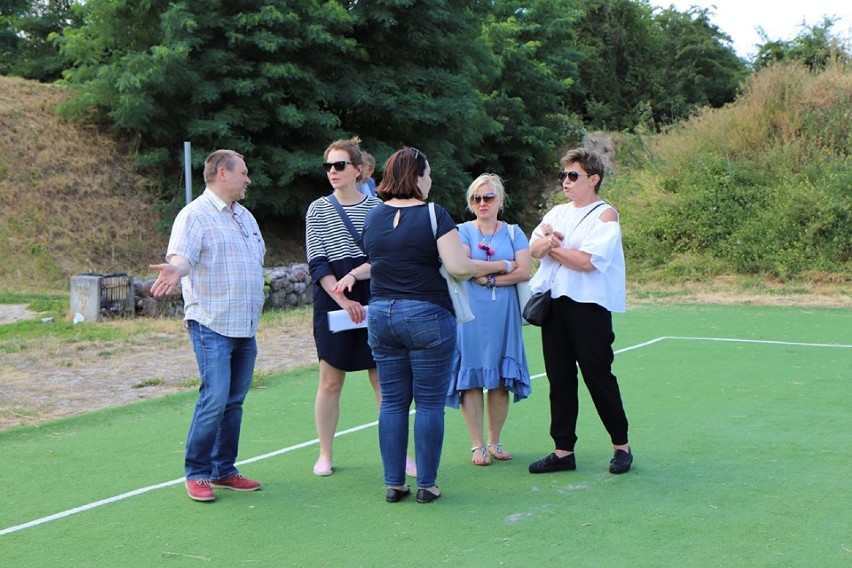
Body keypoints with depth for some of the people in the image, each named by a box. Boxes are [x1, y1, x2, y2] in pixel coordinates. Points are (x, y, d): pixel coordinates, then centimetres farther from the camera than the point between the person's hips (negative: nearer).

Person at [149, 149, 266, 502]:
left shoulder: (244, 216, 18)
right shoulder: (196, 215, -8)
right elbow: (182, 254, -23)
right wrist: (175, 270, -45)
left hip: (246, 326, 8)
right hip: (212, 326, -8)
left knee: (234, 401, 10)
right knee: (215, 398, -12)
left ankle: (223, 470, 19)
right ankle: (196, 474, 0)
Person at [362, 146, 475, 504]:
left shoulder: (372, 217, 7)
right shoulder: (433, 215, -11)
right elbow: (458, 267, -17)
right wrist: (473, 264, 4)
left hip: (380, 314, 5)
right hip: (426, 315, -5)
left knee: (392, 402, 10)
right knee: (429, 403, 3)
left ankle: (394, 484, 14)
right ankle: (426, 484, 8)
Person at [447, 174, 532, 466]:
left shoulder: (513, 233, 11)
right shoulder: (462, 231, 5)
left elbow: (524, 272, -2)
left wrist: (488, 278, -10)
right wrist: (504, 265, -5)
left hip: (503, 314, 2)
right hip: (470, 313, -2)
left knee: (501, 379, 3)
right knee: (471, 378, -2)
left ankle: (495, 442, 15)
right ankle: (477, 445, 6)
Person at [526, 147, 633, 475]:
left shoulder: (605, 215, -6)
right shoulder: (558, 213, 16)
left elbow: (588, 260, -18)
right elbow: (534, 249, 5)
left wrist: (552, 247, -4)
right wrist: (546, 239, -17)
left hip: (589, 305, -6)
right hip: (554, 302, 6)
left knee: (598, 376, 0)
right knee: (559, 379, 7)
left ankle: (621, 446, 16)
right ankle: (563, 451, 14)